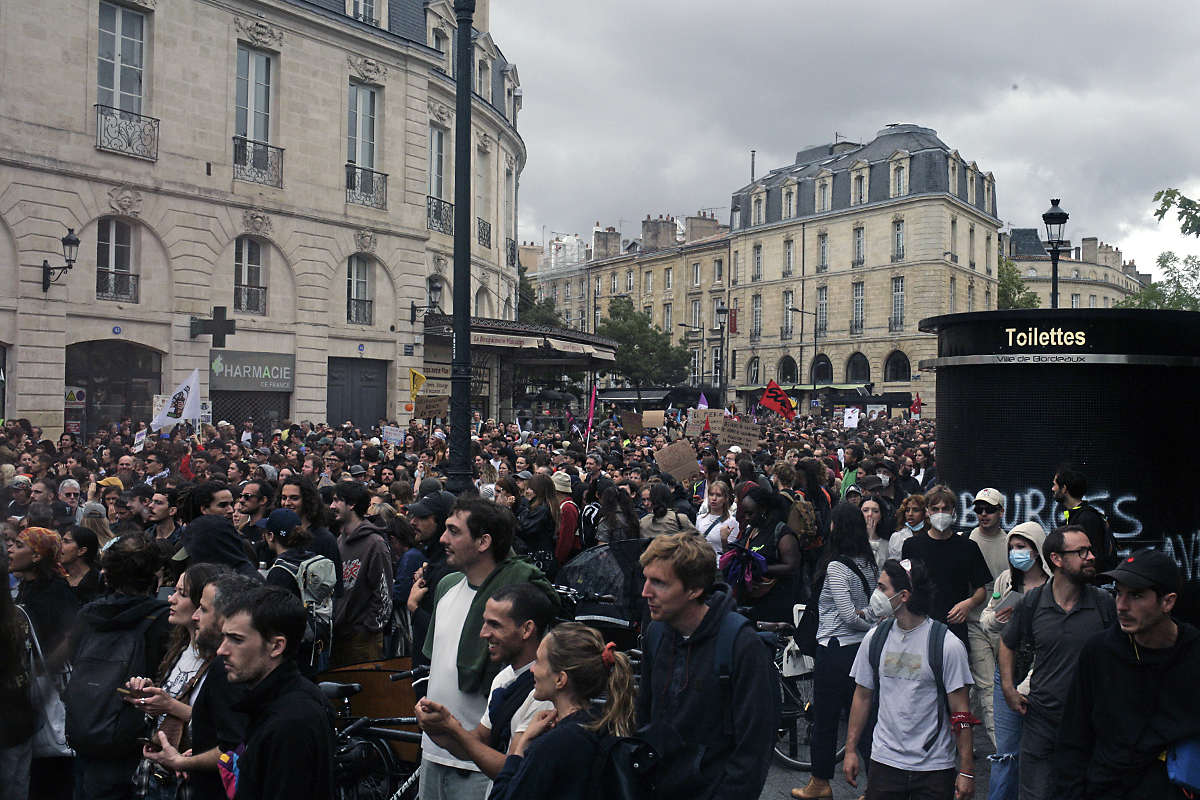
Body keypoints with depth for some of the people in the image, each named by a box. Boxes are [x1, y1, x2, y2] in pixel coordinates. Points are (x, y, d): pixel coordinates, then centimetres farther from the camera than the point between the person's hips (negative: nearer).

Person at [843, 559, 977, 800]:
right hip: (884, 760, 3)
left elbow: (960, 713, -8)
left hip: (934, 767, -3)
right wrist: (850, 750, 8)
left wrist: (967, 771, -9)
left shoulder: (948, 645, -11)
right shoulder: (874, 638, 2)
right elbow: (863, 696, 10)